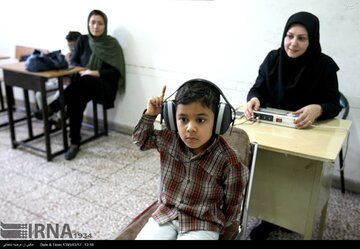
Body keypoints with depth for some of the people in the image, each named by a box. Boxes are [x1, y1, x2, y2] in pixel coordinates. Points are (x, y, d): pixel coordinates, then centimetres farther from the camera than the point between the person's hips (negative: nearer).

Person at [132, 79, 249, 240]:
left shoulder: (228, 162, -22)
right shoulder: (168, 139, -9)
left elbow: (232, 208, -8)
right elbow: (141, 139, 11)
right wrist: (150, 114, -3)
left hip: (202, 225, -4)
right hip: (166, 215, 4)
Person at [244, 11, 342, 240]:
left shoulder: (325, 65, -7)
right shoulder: (273, 58, 1)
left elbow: (334, 104, -9)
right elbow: (258, 89, -1)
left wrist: (318, 109, -33)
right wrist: (254, 99, -25)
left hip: (306, 131, -2)